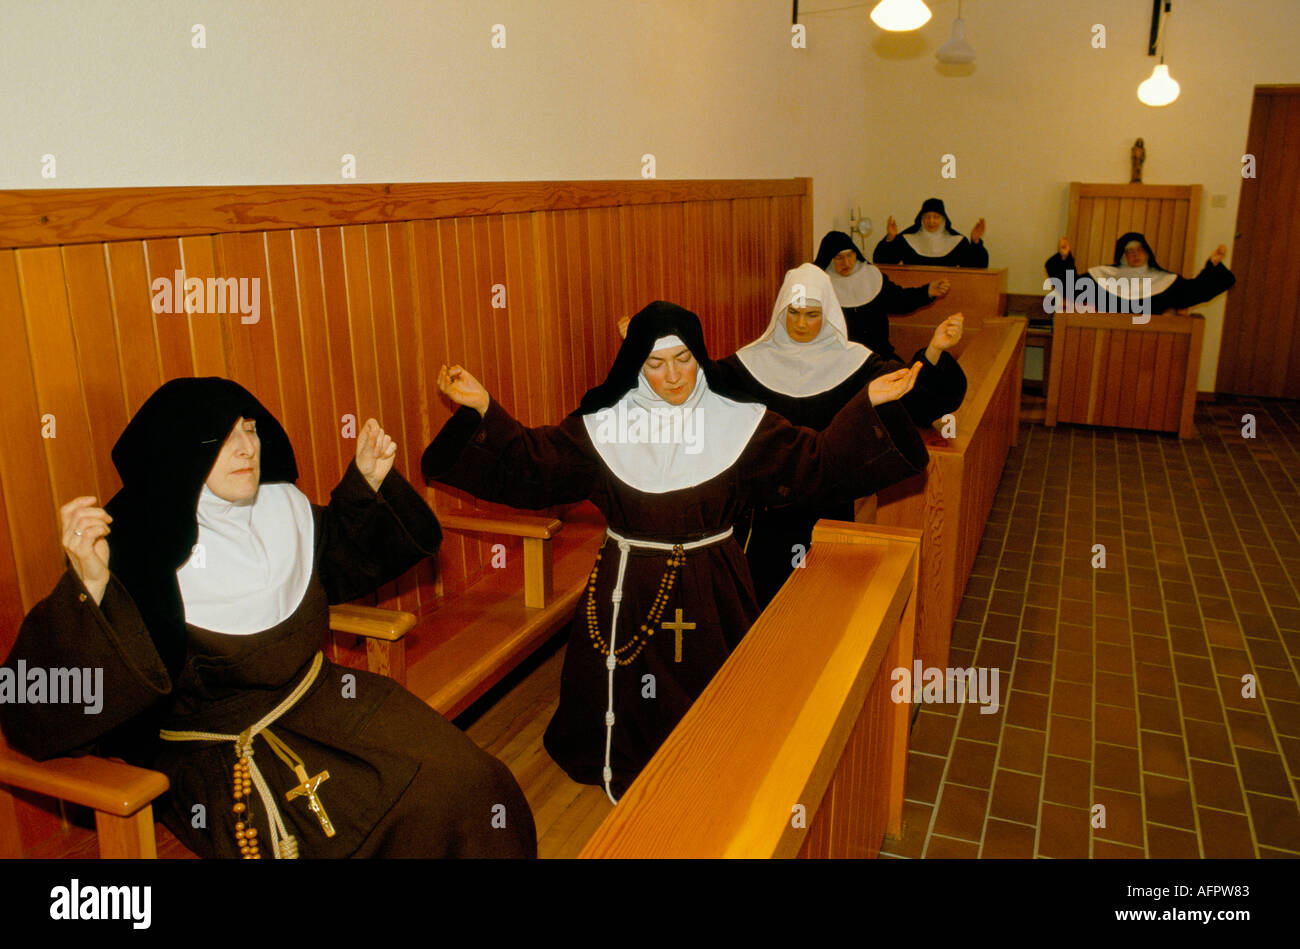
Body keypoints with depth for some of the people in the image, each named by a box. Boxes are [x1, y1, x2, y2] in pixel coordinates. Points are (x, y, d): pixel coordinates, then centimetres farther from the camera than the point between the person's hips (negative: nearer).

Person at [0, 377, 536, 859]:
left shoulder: (281, 505, -2)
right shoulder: (138, 551, -19)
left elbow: (336, 566, 20)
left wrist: (367, 484, 5)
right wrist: (90, 589, -40)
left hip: (318, 700, 5)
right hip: (214, 742, -5)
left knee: (465, 782, -9)